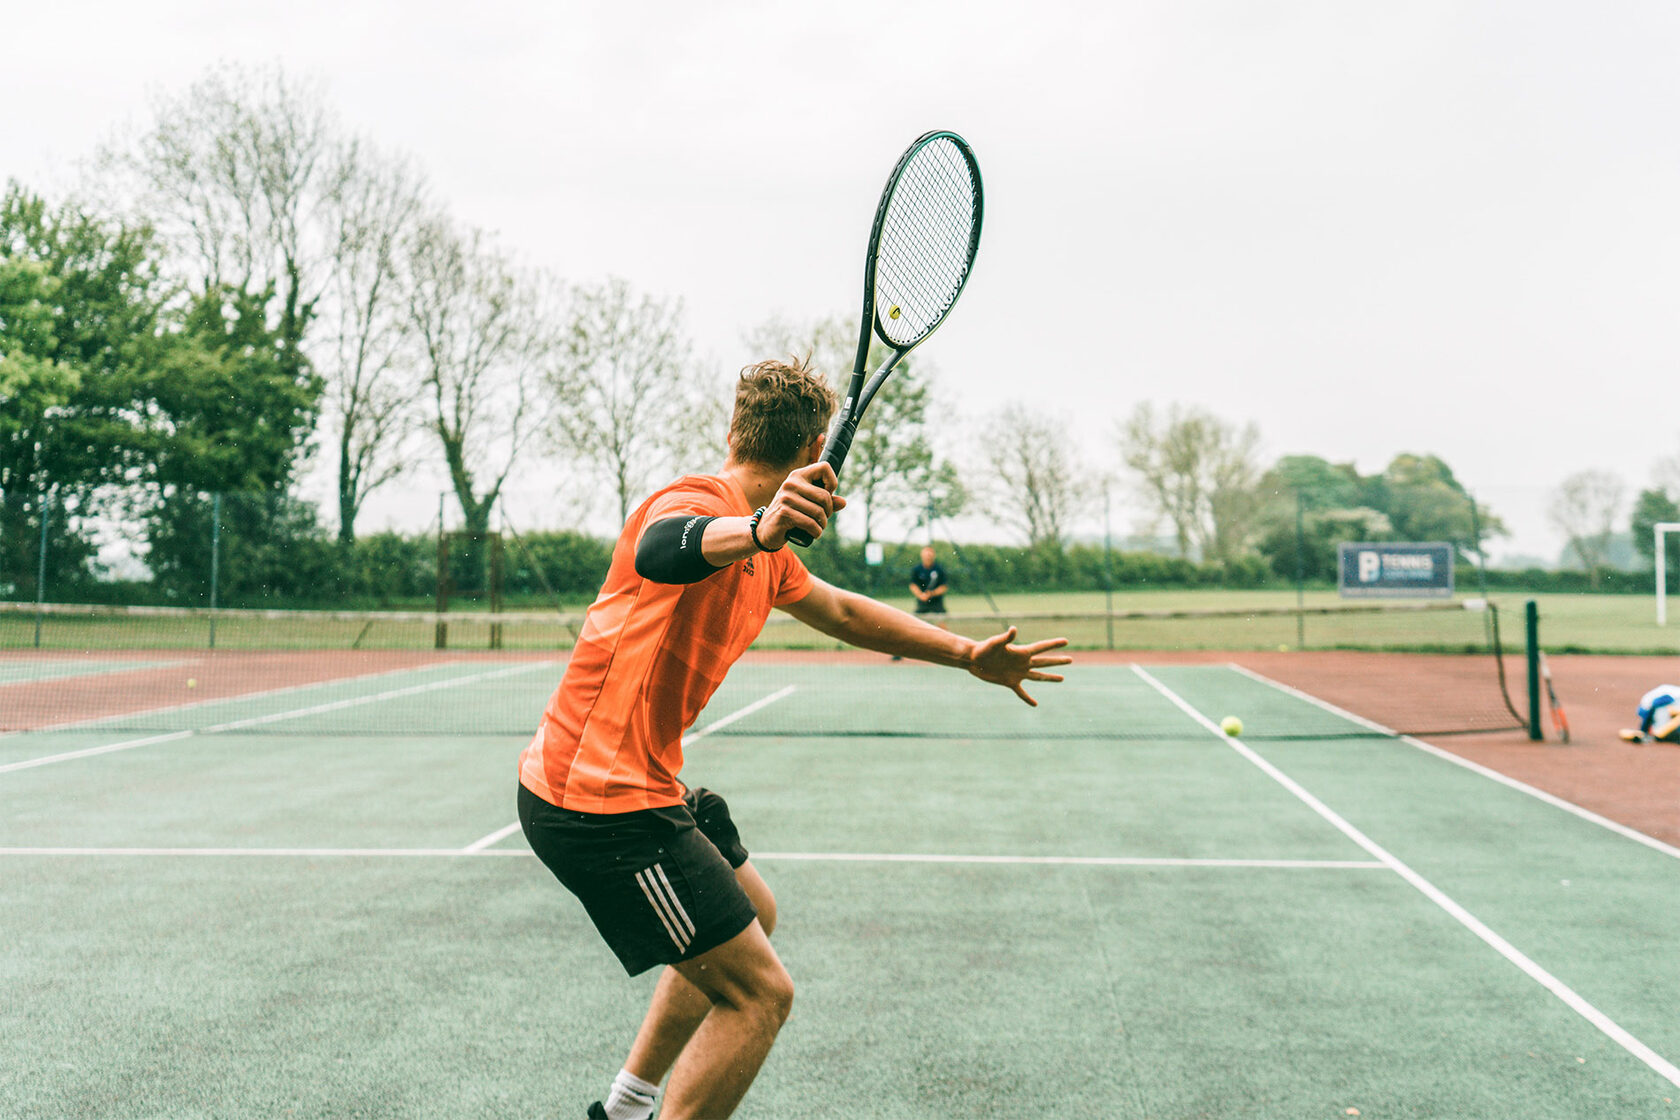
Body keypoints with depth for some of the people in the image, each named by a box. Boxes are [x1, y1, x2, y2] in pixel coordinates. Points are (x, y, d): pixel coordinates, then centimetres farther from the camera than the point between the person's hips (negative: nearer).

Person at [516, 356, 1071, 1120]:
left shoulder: (765, 554, 13)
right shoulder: (697, 501, -19)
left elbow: (842, 610, 29)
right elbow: (659, 548, -44)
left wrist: (968, 655, 27)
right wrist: (756, 529, -65)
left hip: (639, 786, 11)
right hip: (599, 800, -11)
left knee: (751, 919, 29)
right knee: (759, 992, -10)